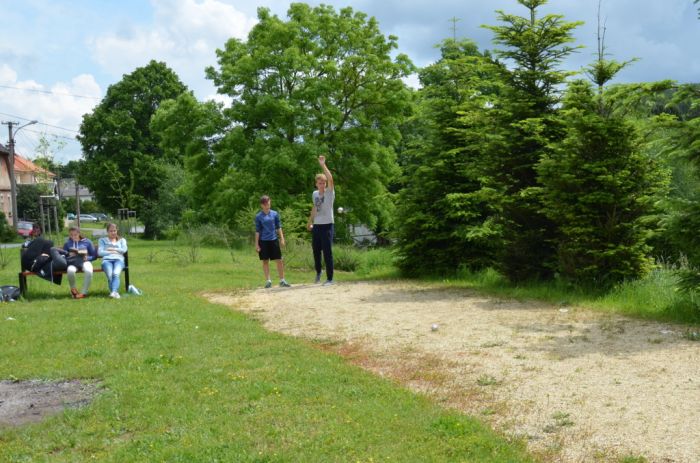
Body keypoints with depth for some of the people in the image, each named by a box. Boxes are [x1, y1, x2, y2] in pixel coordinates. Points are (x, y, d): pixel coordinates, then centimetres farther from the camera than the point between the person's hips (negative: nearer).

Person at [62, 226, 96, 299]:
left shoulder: (87, 242, 11)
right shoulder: (67, 243, 13)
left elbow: (94, 255, 12)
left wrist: (87, 258, -7)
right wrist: (69, 256, -6)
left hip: (84, 261, 0)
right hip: (72, 263, 0)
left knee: (89, 271, -38)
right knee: (70, 271, -38)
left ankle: (84, 292, -25)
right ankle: (73, 289, -9)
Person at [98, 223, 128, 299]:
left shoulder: (122, 240, 29)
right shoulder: (102, 240, 27)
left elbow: (124, 250, 8)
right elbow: (100, 252, 10)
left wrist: (112, 249, 7)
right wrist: (112, 252, 1)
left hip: (118, 259, -1)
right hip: (107, 260, 1)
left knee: (116, 274, -36)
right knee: (110, 275, -35)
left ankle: (114, 292, -57)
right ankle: (115, 292, -47)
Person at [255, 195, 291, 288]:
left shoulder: (275, 214, 3)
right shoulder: (258, 216, -2)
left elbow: (279, 227, 8)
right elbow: (257, 231, 0)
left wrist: (282, 238, 3)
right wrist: (256, 244, -2)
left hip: (274, 240, 1)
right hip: (263, 241, -1)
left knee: (279, 260, 0)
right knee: (265, 261, 6)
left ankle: (282, 280, 8)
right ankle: (268, 281, 14)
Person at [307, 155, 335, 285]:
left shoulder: (330, 192, -7)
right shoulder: (315, 194, 10)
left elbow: (330, 179, -25)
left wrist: (323, 165, -28)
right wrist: (310, 222, 31)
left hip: (327, 226, -5)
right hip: (316, 226, 5)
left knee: (327, 253, -5)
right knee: (316, 250, 13)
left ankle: (330, 278, 2)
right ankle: (318, 272, 38)